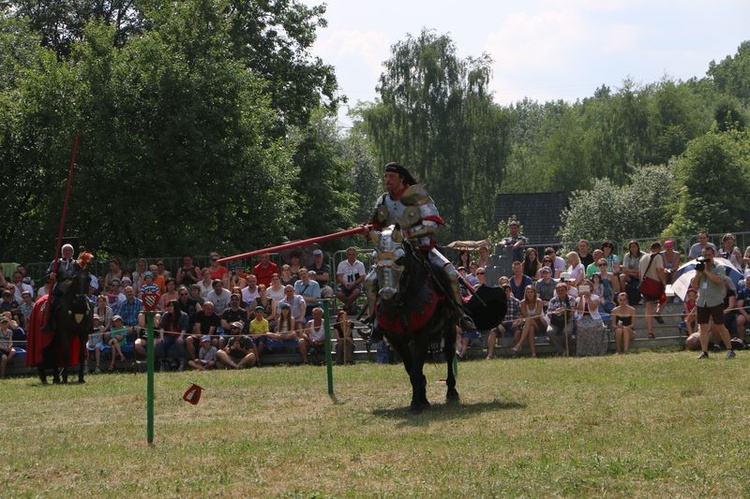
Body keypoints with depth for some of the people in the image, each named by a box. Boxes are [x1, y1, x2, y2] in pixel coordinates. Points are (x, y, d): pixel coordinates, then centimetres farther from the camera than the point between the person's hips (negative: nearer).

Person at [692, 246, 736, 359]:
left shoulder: (719, 267, -1)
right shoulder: (700, 267, 14)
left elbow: (718, 280, -21)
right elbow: (694, 285, 10)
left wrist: (706, 271, -15)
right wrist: (698, 273, -5)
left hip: (715, 302, -5)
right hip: (701, 302, 5)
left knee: (720, 326, -6)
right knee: (703, 327, 4)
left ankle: (730, 350, -1)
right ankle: (704, 352, 9)